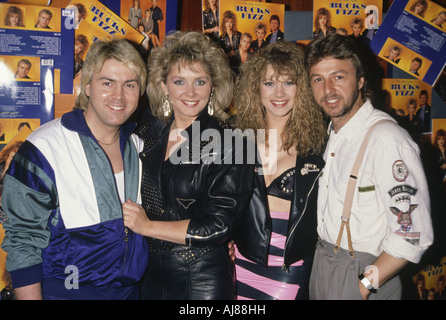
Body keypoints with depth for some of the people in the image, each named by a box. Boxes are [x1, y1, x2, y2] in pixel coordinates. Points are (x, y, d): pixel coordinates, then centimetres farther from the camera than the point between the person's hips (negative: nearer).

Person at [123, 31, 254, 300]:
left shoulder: (229, 144, -14)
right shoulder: (149, 130, 0)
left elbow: (218, 226, -18)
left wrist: (148, 226, -12)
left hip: (202, 278, -4)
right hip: (151, 271, 4)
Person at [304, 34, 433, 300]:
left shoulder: (388, 139, -22)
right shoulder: (333, 133, 4)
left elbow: (413, 235, -23)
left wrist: (365, 285, -18)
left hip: (363, 272, -7)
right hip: (322, 265, 7)